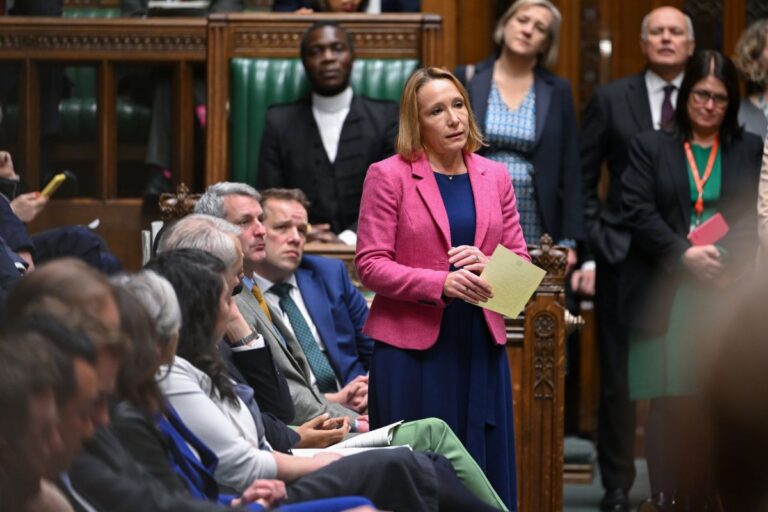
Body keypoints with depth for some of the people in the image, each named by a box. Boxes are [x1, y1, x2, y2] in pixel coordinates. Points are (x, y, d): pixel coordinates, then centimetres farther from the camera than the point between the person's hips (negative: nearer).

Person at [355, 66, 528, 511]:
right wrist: (441, 282, -20)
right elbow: (370, 264, -8)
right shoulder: (389, 176, -2)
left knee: (486, 470, 3)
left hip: (481, 345, 4)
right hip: (413, 345, -4)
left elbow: (520, 258, 12)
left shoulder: (495, 177, 11)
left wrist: (489, 265, -11)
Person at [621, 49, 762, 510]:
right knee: (670, 402, -5)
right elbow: (638, 211, 0)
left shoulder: (751, 150, 14)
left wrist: (728, 263, -12)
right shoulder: (650, 147, 11)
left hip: (729, 295, 1)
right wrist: (684, 254, -13)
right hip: (667, 296, -1)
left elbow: (758, 216, 4)